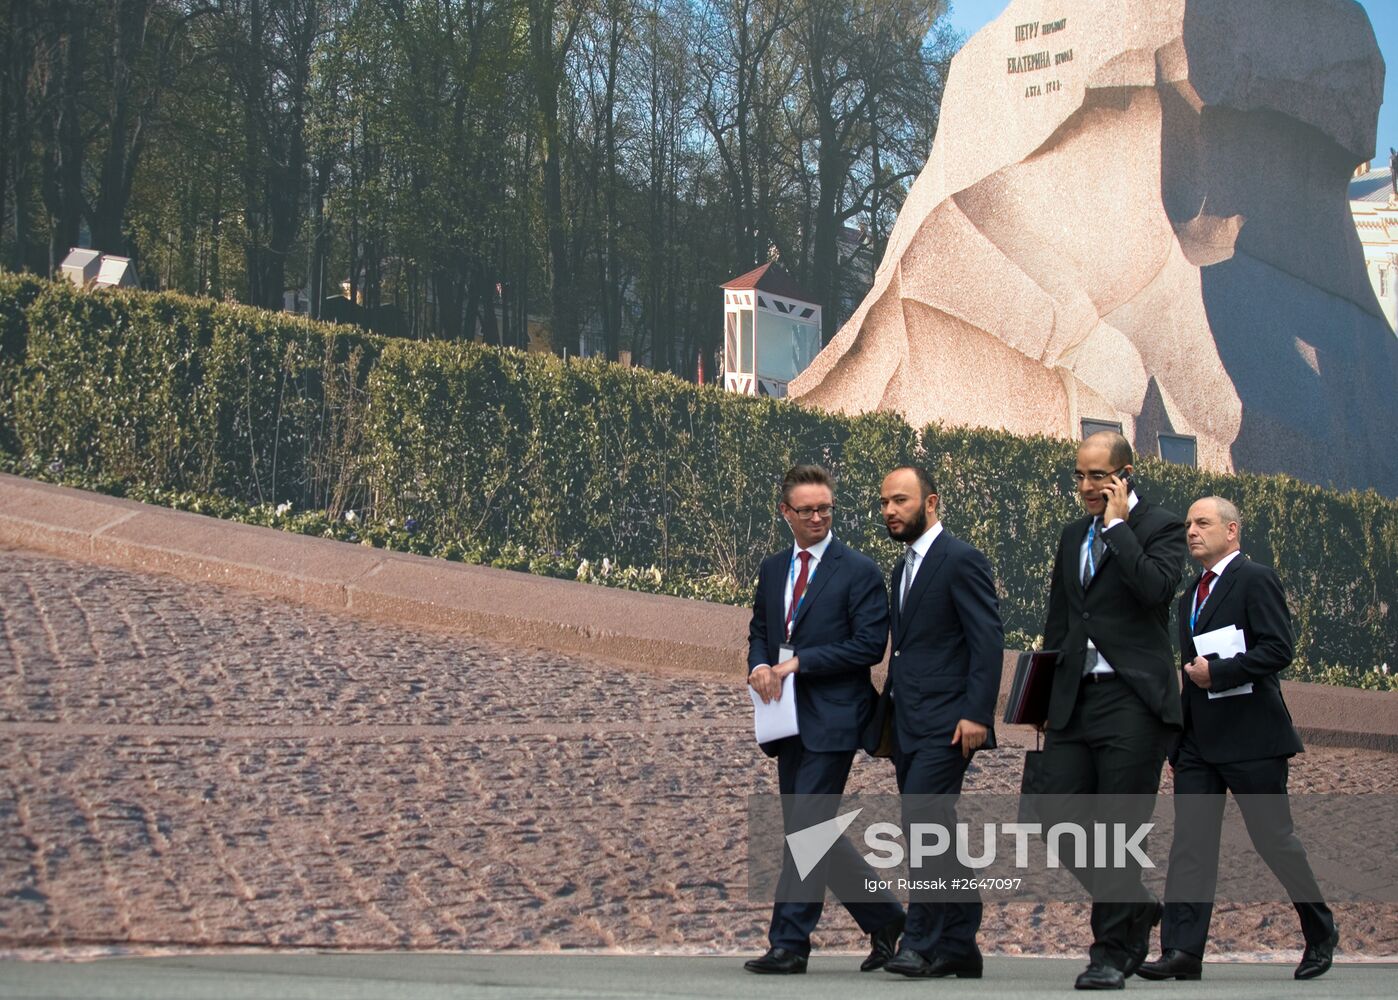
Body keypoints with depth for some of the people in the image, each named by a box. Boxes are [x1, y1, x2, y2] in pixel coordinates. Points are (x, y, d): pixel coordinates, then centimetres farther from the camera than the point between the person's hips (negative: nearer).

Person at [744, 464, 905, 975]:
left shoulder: (859, 571, -6)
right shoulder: (772, 569, 14)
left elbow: (870, 644, -12)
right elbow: (759, 630, 21)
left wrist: (799, 662, -15)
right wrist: (758, 667, -1)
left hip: (832, 719, -7)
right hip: (789, 721, 7)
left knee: (806, 826, -11)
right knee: (810, 830, 10)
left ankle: (789, 943, -6)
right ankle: (885, 919, 22)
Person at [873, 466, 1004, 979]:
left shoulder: (962, 561, -7)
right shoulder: (903, 569, 20)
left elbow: (988, 641, -13)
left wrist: (976, 714, -20)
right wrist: (886, 714, 18)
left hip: (945, 723, -9)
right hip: (909, 725, 9)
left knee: (921, 822, -17)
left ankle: (922, 942, -15)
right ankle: (959, 946, 13)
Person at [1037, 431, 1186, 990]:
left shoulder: (1160, 528, -2)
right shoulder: (1073, 536, 18)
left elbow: (1155, 588, -22)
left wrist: (1117, 524, -14)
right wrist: (1045, 699, 19)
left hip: (1132, 699, -6)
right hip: (1075, 700, 6)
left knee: (1118, 828, -4)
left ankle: (1111, 954, 6)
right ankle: (1137, 909, 22)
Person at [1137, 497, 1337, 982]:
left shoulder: (1256, 579, -7)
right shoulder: (1191, 593, 18)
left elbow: (1278, 649, -17)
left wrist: (1217, 672, -21)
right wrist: (1179, 730, 17)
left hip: (1250, 737, -7)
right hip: (1199, 738, 7)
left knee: (1273, 837, 2)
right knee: (1190, 841, -2)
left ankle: (1320, 933, 21)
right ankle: (1182, 951, -6)